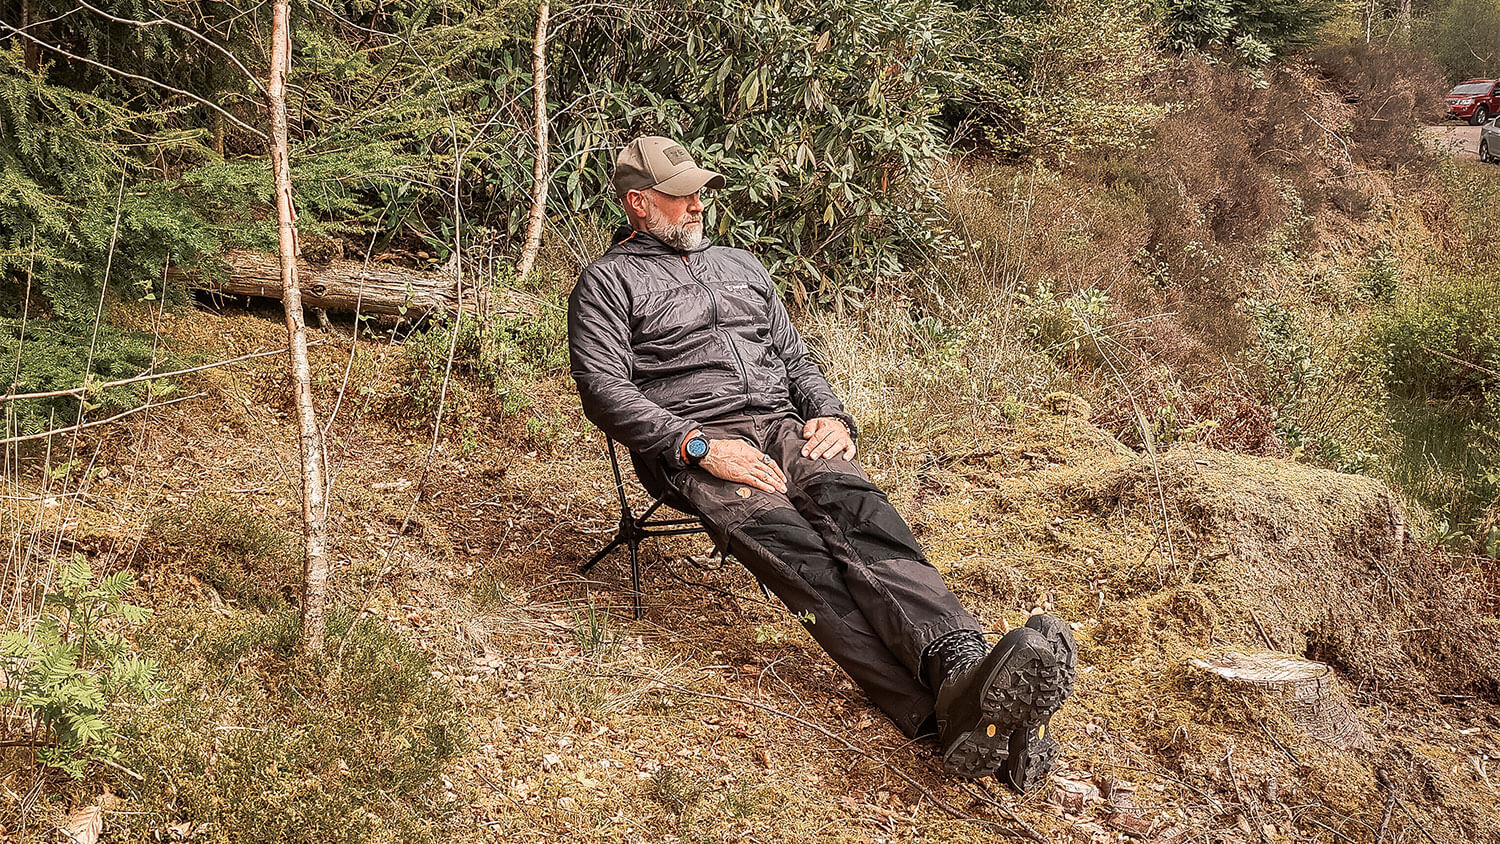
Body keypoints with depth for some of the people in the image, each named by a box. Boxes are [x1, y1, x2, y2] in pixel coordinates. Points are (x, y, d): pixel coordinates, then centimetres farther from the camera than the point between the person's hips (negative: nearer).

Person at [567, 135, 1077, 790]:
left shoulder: (740, 265, 30)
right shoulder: (608, 283, 10)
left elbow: (795, 356, 28)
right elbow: (603, 389, -4)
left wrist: (831, 416, 5)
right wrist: (699, 446, -17)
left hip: (786, 426, 5)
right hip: (691, 448, -5)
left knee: (859, 513, -30)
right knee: (792, 546, -34)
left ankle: (963, 669, -55)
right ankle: (942, 714, -53)